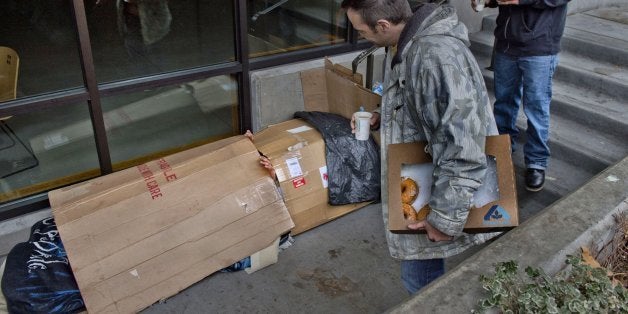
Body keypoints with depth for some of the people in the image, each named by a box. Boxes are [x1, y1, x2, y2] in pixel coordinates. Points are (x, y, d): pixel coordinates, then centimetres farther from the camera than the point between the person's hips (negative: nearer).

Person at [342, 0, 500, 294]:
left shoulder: (438, 57, -31)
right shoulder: (404, 43, 1)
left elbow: (464, 148, -33)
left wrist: (447, 218, -28)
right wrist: (381, 117, 4)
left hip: (437, 190, -9)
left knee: (420, 278, 4)